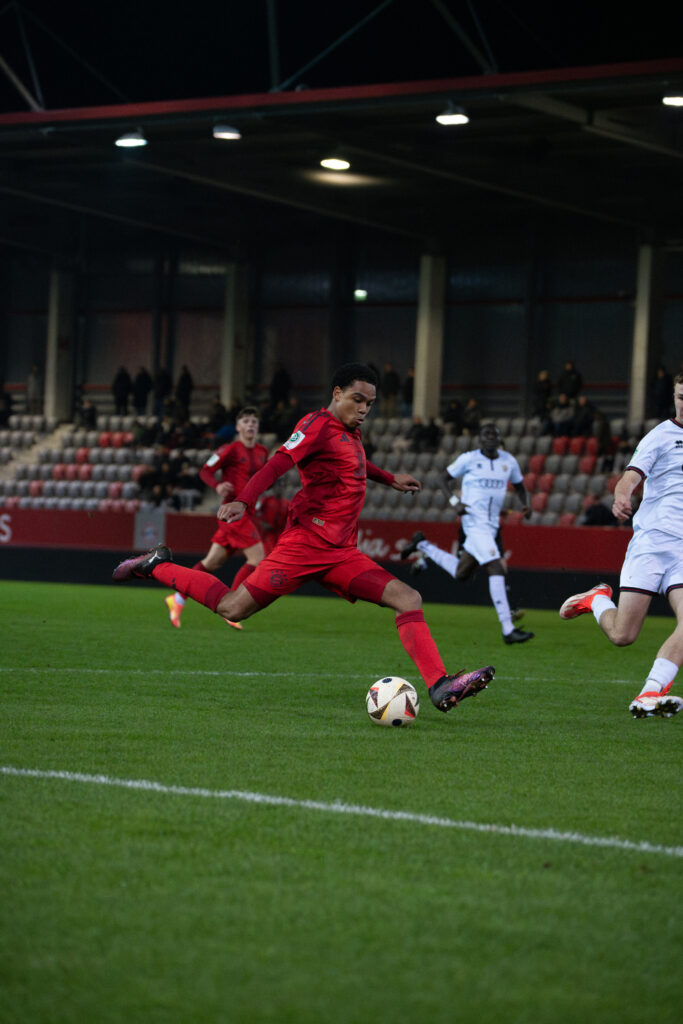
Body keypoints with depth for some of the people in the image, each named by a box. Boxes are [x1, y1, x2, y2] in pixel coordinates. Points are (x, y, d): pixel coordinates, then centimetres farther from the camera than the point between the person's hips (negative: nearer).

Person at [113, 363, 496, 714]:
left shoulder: (350, 432, 19)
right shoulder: (319, 425, -7)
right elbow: (278, 464, -21)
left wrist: (389, 479, 51)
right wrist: (243, 501, -35)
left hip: (342, 554, 8)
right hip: (306, 544, -8)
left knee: (409, 599, -8)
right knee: (233, 608, -7)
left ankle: (440, 687, -18)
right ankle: (158, 566, 16)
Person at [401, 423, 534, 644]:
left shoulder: (508, 461, 8)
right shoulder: (469, 459, -5)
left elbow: (519, 485, 24)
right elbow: (444, 478, 4)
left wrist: (524, 503, 3)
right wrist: (454, 502, -12)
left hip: (491, 524, 7)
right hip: (475, 522, -7)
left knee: (460, 573, 15)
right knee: (496, 570, -18)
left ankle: (423, 546, 37)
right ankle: (508, 630, -20)